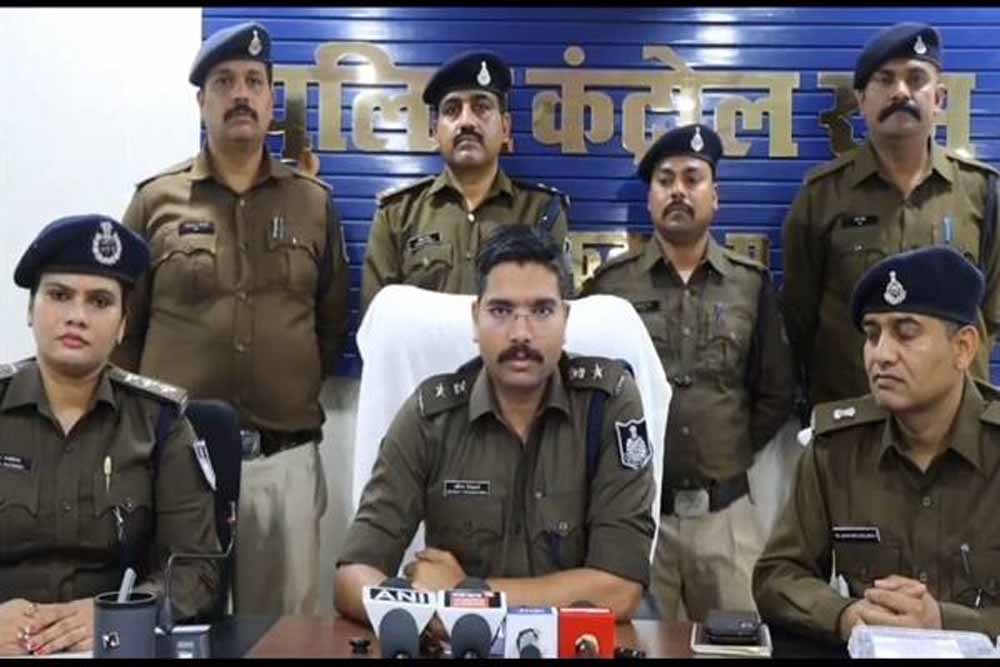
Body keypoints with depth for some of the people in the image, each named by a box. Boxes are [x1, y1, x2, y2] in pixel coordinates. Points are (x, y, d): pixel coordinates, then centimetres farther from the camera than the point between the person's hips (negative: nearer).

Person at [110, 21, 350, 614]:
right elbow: (121, 324, 5)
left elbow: (334, 321, 11)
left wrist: (299, 393, 5)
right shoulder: (157, 200, 3)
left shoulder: (315, 203, 7)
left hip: (286, 459, 1)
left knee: (286, 622, 12)